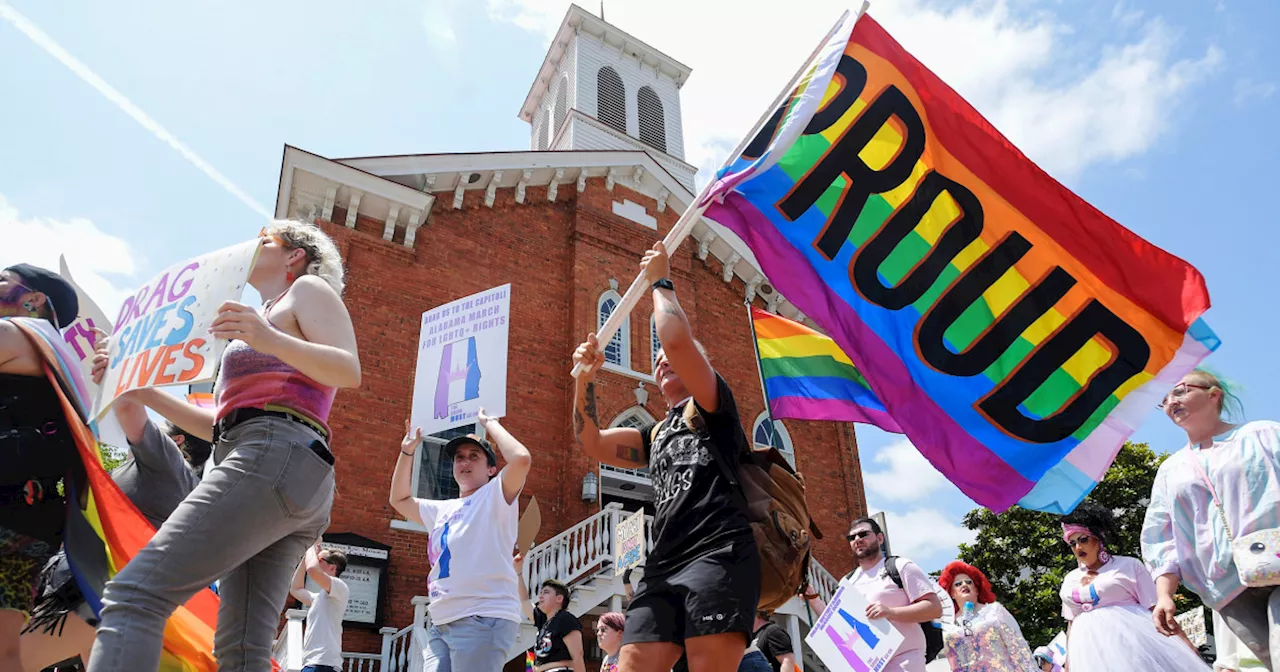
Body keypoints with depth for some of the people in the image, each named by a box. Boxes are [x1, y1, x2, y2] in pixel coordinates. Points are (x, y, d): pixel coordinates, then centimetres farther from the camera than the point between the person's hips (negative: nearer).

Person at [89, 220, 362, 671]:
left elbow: (349, 372, -7)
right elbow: (220, 424, 32)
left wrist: (272, 339, -22)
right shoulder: (264, 321, 38)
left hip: (277, 455, -9)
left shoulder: (308, 288, 12)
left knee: (133, 595, -18)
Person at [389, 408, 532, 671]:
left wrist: (489, 423, -3)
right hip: (441, 623, 8)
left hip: (483, 619, -7)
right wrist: (407, 452, 25)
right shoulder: (443, 509, 25)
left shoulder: (494, 496, 2)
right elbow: (400, 499, 35)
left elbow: (521, 458, -16)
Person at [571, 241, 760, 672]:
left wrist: (660, 281, 7)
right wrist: (585, 378, 12)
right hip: (663, 568, 7)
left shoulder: (713, 405, 11)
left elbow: (677, 340, -7)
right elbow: (591, 443, 23)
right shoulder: (655, 436, 31)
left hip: (719, 555, -6)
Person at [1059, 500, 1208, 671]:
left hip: (1132, 641, -3)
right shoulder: (1070, 580, 15)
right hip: (1091, 652, 4)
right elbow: (1071, 624, 16)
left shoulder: (1129, 565, 4)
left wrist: (1187, 646, -10)